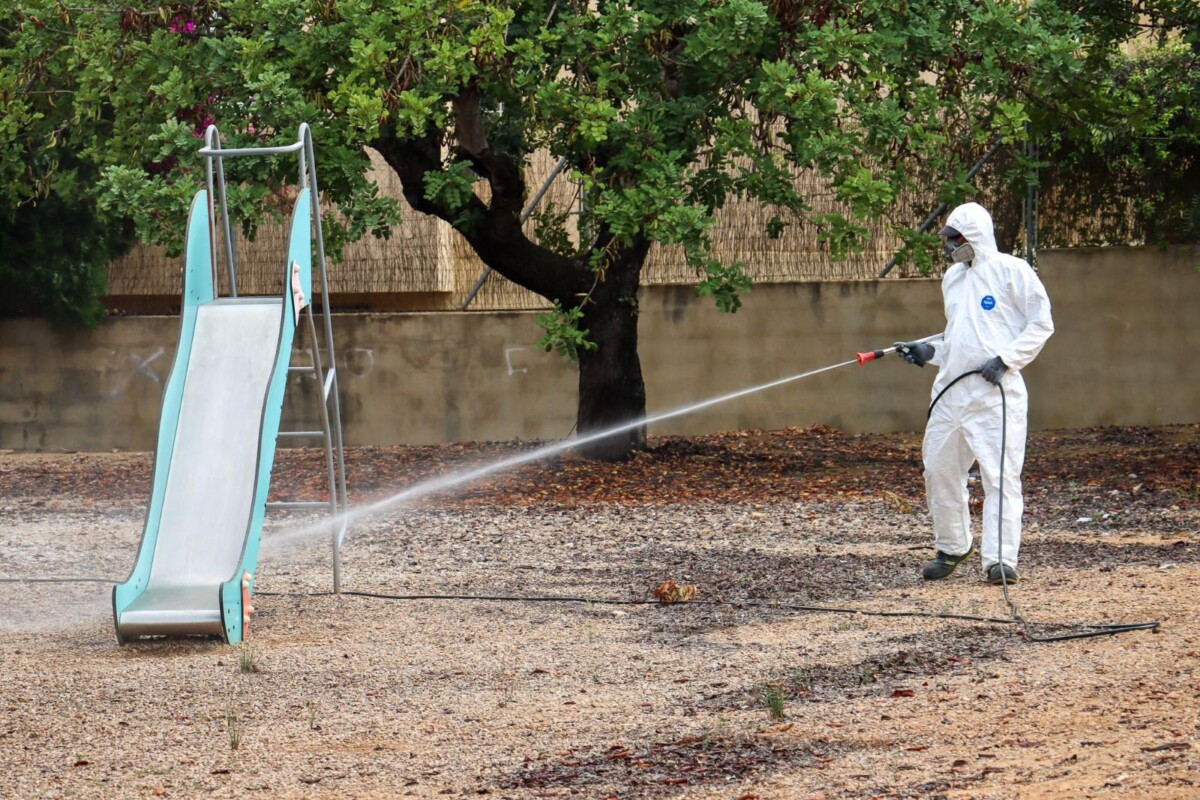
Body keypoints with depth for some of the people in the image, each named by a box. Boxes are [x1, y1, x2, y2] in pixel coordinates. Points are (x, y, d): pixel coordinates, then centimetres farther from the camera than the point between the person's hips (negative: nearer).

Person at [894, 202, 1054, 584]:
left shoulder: (1011, 270, -4)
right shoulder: (952, 277, 17)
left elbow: (1041, 323, -5)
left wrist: (1005, 360, -14)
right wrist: (929, 352, 10)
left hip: (996, 390, -7)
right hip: (951, 388, 7)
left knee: (1000, 474, -9)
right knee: (939, 468, 10)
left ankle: (1000, 559, -11)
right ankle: (951, 546, 27)